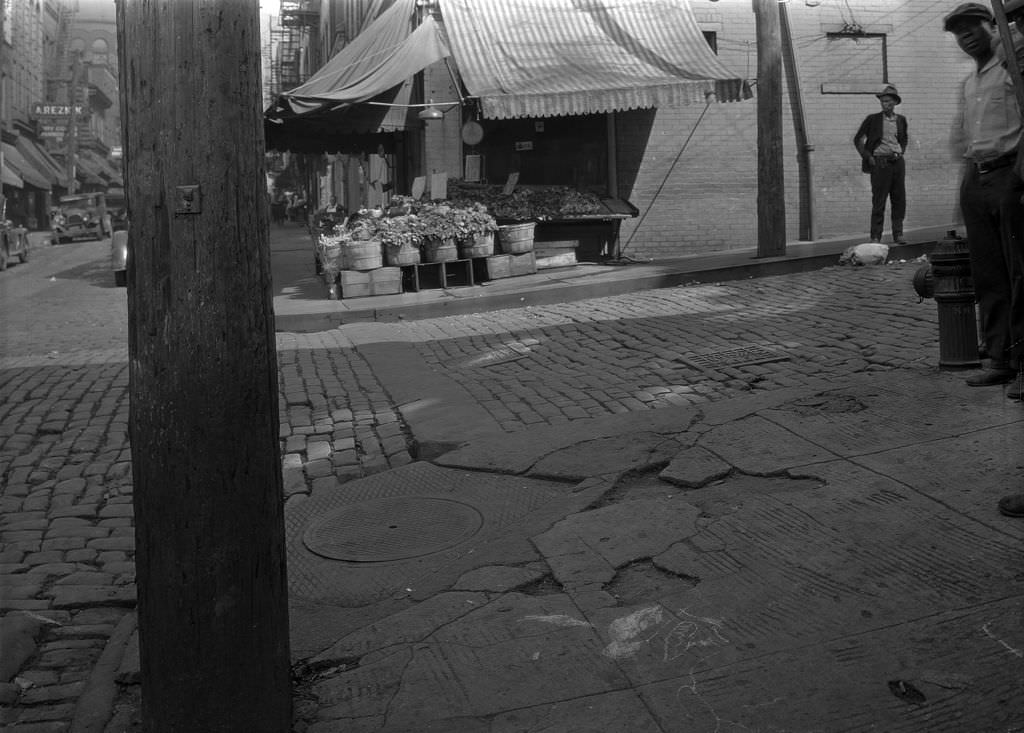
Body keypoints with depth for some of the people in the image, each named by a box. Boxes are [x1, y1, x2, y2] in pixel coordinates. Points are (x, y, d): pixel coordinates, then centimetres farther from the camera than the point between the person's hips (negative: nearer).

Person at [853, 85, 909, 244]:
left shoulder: (901, 120, 10)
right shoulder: (873, 119, -1)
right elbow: (858, 139, 4)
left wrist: (901, 153, 12)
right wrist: (867, 157, -3)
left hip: (898, 161, 4)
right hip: (880, 162, -4)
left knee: (899, 200, 3)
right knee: (879, 201, -4)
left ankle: (898, 234, 10)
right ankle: (875, 236, 0)